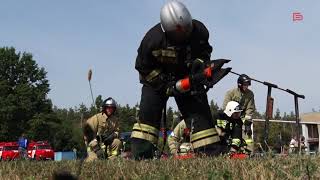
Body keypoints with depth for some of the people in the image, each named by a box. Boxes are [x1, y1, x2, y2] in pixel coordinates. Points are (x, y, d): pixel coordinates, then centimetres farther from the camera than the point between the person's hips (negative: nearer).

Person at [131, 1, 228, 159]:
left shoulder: (199, 31, -21)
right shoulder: (153, 39, -30)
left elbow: (205, 51, 2)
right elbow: (143, 67, -17)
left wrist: (200, 63, -21)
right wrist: (167, 86, -23)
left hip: (188, 77, 3)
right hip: (157, 78, -2)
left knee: (199, 111, -5)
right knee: (148, 113, -16)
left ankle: (211, 154, 0)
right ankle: (140, 157, -13)